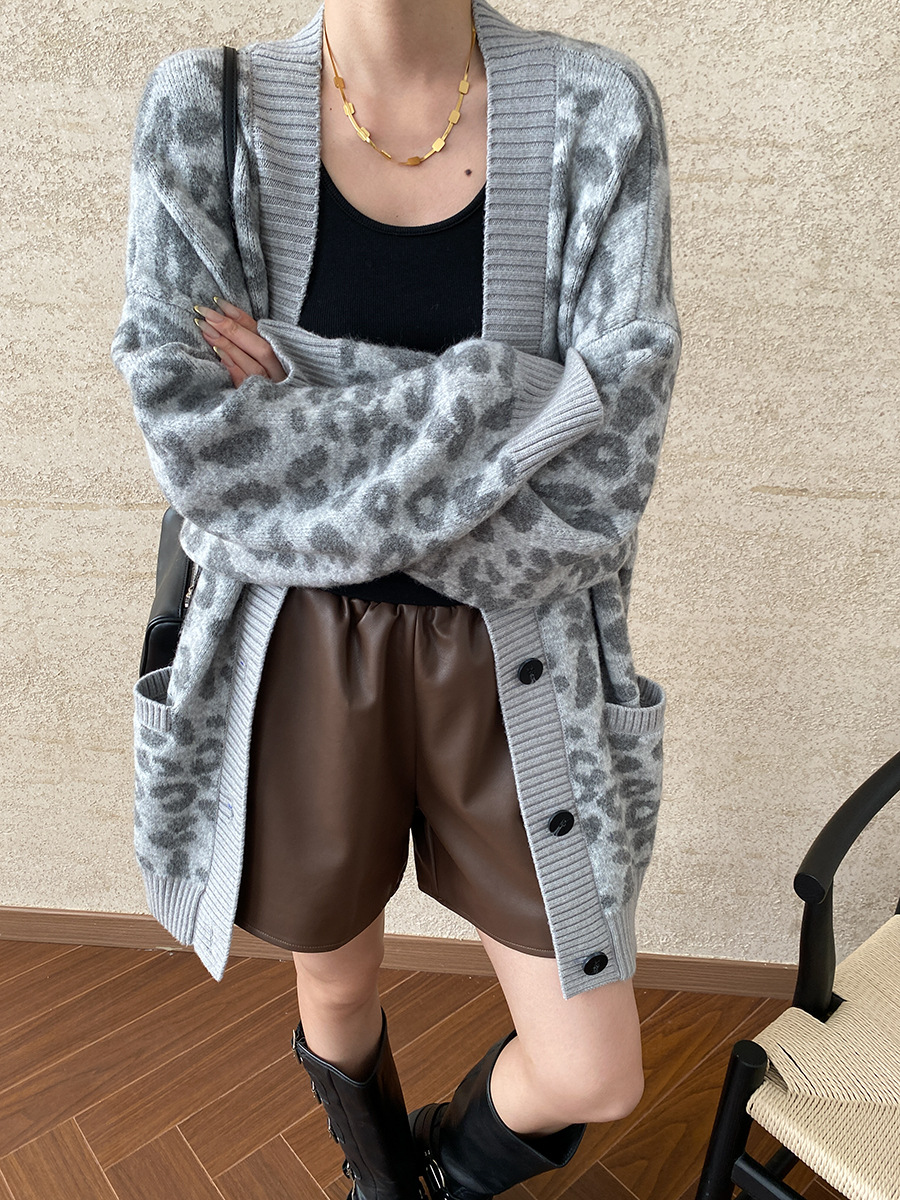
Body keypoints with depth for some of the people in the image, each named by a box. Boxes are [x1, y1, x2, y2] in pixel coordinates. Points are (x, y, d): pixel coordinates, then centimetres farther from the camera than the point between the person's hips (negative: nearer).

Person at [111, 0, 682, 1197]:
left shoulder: (598, 112, -5)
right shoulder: (205, 115, -5)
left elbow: (596, 474, -16)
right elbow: (205, 460, -16)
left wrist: (305, 398, -16)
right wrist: (498, 403, -17)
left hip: (513, 666, 1)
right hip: (301, 656, 1)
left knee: (592, 1083, 9)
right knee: (338, 993, 25)